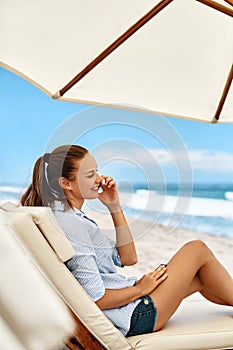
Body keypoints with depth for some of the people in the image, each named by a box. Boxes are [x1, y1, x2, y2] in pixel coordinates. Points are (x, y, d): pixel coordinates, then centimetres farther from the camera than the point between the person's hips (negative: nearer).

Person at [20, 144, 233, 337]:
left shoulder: (74, 217, 8)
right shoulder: (69, 224, -23)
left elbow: (127, 258, 8)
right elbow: (96, 299, -25)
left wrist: (115, 207, 0)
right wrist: (140, 289, -10)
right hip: (135, 316, -9)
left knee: (200, 277, 18)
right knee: (198, 249, 1)